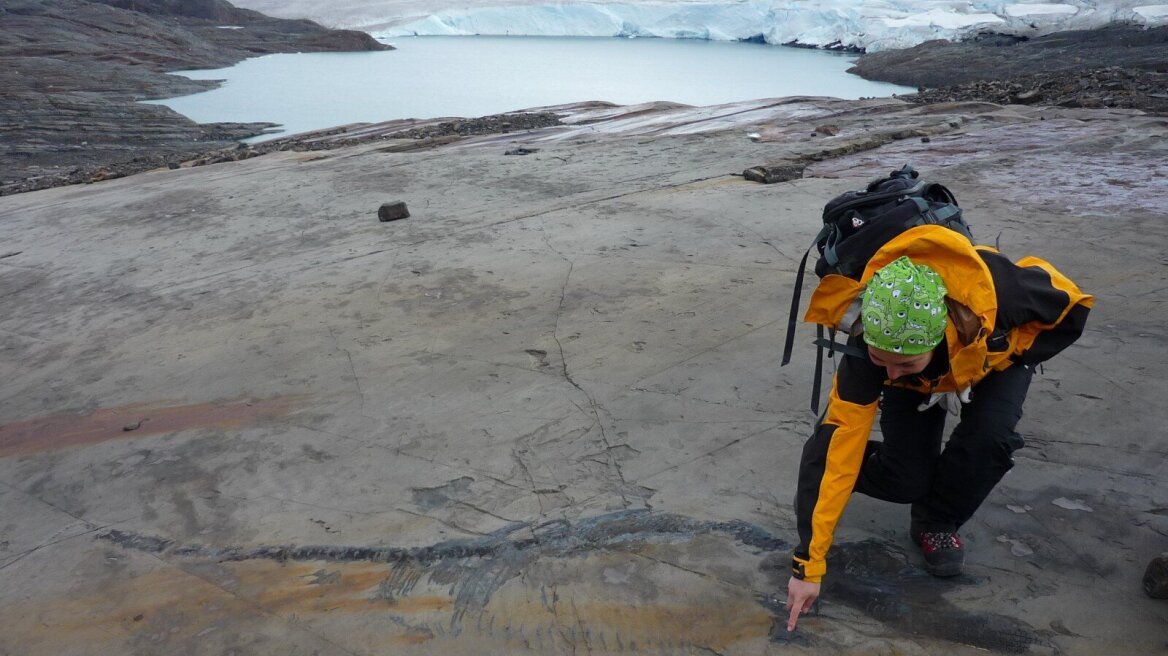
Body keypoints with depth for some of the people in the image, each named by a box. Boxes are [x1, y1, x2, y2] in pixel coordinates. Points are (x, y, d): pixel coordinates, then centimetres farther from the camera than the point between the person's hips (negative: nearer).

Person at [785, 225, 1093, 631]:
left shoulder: (995, 289, -43)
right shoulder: (867, 348, -39)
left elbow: (1071, 307, -19)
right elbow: (837, 444, -37)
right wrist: (808, 565, -35)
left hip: (996, 358, 1)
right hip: (921, 381, 0)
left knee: (990, 437, -27)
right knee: (905, 480, -16)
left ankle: (937, 524, 0)